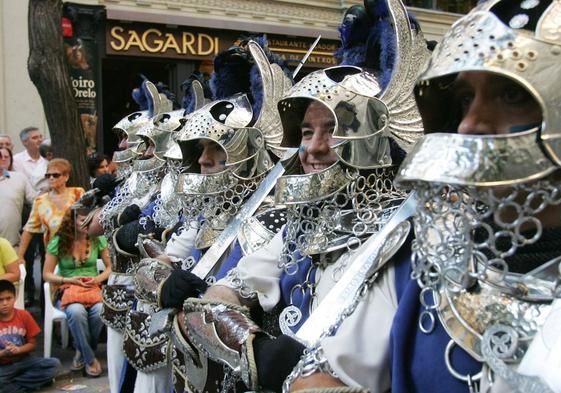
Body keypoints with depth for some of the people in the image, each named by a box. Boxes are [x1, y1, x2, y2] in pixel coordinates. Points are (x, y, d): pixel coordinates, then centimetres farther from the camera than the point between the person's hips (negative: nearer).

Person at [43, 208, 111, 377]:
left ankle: (82, 351, -6)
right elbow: (47, 275, 3)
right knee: (76, 312, -37)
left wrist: (99, 278, -9)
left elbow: (110, 267, 11)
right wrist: (70, 280, -11)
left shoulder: (98, 239, 4)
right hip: (68, 289, -1)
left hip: (93, 287, 1)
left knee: (100, 311, -34)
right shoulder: (58, 242, -1)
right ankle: (90, 358, -17)